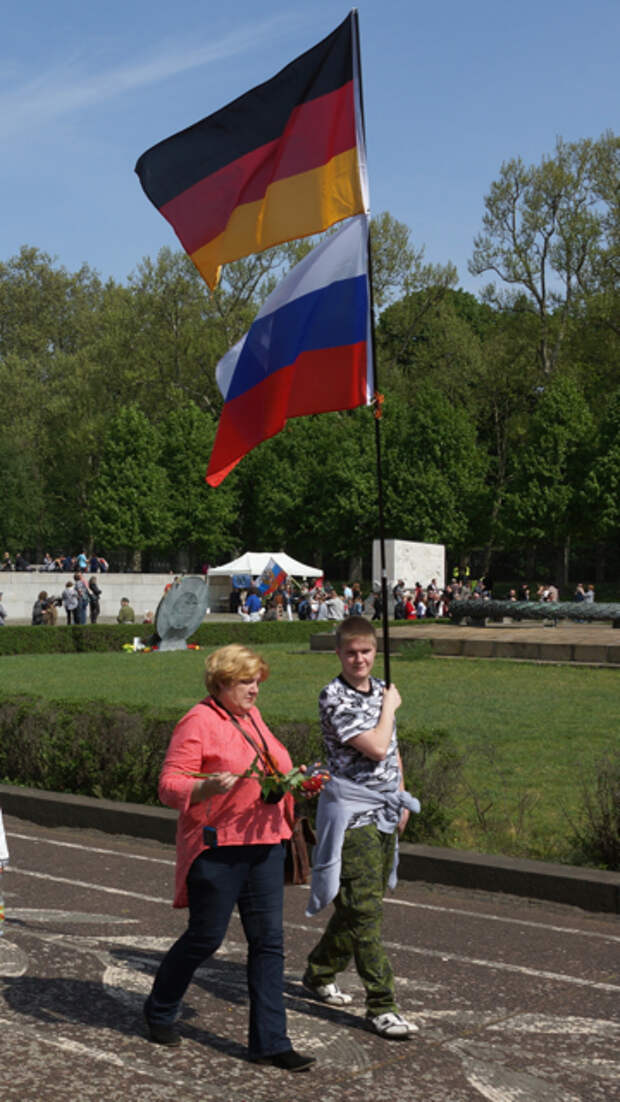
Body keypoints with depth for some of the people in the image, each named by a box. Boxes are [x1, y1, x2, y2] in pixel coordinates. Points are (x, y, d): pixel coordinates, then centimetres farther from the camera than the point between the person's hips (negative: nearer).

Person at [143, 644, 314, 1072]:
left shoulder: (251, 716, 13)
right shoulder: (199, 721, -11)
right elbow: (170, 786, -15)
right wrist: (208, 787, -34)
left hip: (264, 844, 7)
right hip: (217, 846, -7)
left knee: (268, 940, 4)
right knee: (206, 936, 5)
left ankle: (270, 1041, 9)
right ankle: (160, 1011, 30)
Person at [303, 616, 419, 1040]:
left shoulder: (380, 689, 11)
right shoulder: (334, 697, -14)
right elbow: (376, 747, -21)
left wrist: (401, 799, 16)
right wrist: (390, 707, -7)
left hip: (384, 811, 8)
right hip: (351, 812, -8)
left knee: (361, 904, 14)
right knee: (365, 908, -9)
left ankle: (320, 973, 32)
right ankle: (382, 1005, -7)